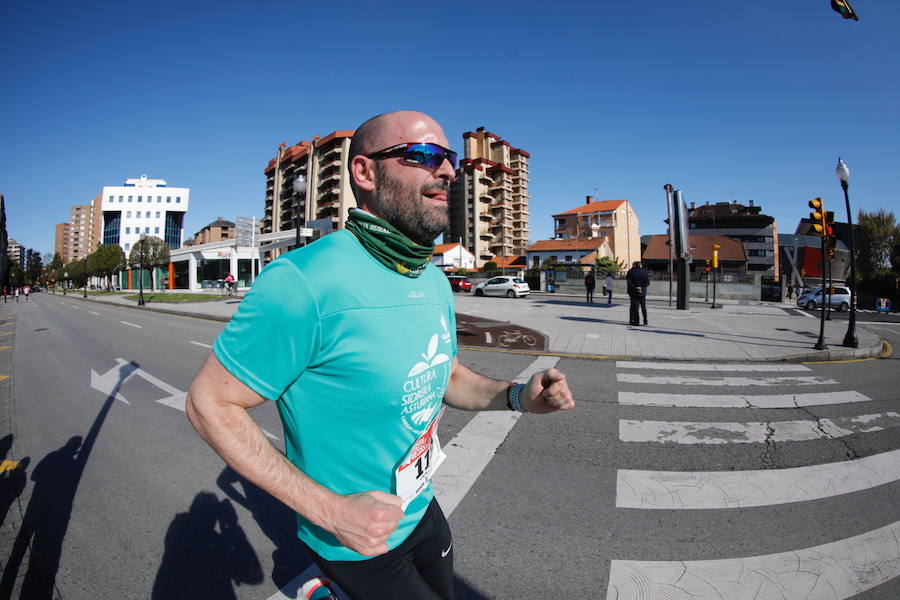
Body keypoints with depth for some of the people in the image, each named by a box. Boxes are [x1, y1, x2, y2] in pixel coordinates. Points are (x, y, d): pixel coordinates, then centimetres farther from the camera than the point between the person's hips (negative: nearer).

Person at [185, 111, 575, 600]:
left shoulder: (436, 283, -3)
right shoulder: (306, 281, -28)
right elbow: (209, 403, -22)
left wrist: (517, 395, -9)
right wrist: (329, 510, -25)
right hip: (354, 540, -7)